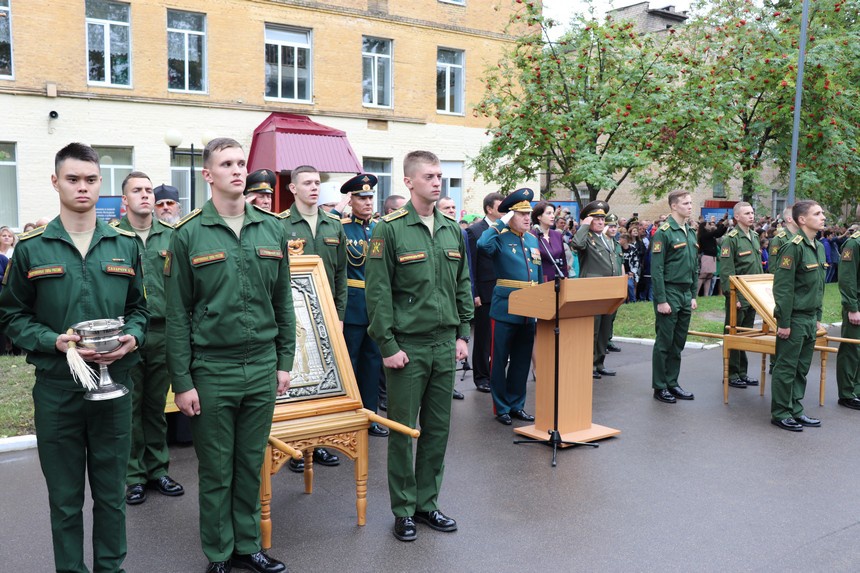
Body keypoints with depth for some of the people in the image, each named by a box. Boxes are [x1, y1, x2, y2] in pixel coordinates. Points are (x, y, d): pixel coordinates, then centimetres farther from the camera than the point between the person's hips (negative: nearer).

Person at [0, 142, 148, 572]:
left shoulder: (125, 245, 5)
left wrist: (132, 337, -9)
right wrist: (55, 341, -15)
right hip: (56, 388, -1)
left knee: (111, 492, 13)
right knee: (65, 497, 11)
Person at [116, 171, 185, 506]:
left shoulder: (171, 237, 6)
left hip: (163, 332, 2)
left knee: (157, 406, 13)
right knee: (130, 407, 6)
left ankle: (158, 470, 24)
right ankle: (134, 475, 18)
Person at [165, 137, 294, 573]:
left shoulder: (272, 229, 5)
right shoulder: (188, 235, -5)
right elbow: (177, 315, -5)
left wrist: (285, 361, 7)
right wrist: (182, 382, -7)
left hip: (262, 367, 3)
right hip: (211, 370, -3)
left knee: (251, 465, 14)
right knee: (216, 470, 9)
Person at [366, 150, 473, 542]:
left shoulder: (452, 230, 10)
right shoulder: (390, 229, -8)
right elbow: (378, 293, -11)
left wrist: (463, 334, 9)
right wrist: (388, 346, -13)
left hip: (445, 345, 5)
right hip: (407, 346, -5)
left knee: (438, 428, 12)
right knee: (403, 430, 5)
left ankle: (427, 503, 27)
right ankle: (403, 510, 20)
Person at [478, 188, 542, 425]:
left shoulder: (533, 239, 13)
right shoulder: (500, 238, -6)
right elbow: (482, 245, -31)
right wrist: (501, 224, -19)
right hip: (505, 309, -6)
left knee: (522, 361, 13)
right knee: (500, 361, 4)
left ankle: (516, 405, 24)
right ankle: (501, 408, 15)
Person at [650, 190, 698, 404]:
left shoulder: (690, 232, 13)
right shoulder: (663, 232, -12)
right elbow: (656, 269, -16)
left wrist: (693, 295, 14)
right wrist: (661, 300, -18)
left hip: (686, 294, 8)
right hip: (669, 293, -8)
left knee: (678, 342, 12)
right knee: (664, 342, 0)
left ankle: (672, 383, 22)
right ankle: (659, 387, 9)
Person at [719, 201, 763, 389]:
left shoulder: (754, 237, 13)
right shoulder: (731, 239, -13)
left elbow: (759, 267, 20)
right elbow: (726, 271, -17)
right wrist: (733, 296, -20)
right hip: (738, 297, -8)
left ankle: (742, 372, 23)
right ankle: (732, 375, 9)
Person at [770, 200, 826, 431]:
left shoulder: (819, 247, 12)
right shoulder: (793, 247, -16)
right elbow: (782, 288, -19)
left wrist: (817, 317, 17)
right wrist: (783, 323, -19)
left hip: (810, 319, 8)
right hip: (794, 318, -8)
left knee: (802, 369, 14)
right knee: (786, 368, 0)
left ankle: (795, 410, 24)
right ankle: (780, 414, 10)